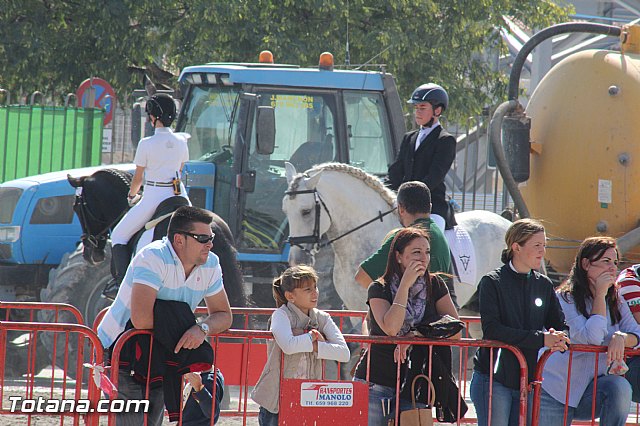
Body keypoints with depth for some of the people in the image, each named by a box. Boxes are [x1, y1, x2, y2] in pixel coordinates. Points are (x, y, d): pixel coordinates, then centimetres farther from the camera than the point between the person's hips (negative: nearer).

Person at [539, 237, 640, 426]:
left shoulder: (616, 303, 8)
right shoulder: (566, 299, -11)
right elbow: (592, 337, -23)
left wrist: (621, 337, -23)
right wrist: (600, 295, -17)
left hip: (591, 395, 4)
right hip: (555, 394, -4)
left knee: (620, 386, -28)